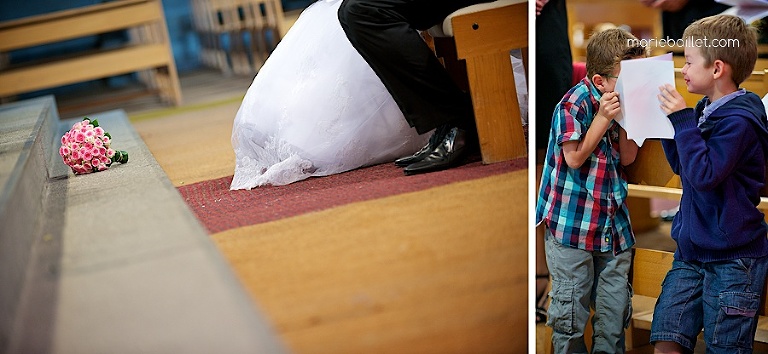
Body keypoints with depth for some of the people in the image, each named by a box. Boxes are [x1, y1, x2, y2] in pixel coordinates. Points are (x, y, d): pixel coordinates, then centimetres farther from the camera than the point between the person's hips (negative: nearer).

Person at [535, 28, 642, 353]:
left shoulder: (620, 101, 5)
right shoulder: (575, 103, -14)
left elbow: (628, 158, 5)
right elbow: (574, 158, -16)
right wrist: (603, 118, -18)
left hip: (614, 224, 6)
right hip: (573, 224, -6)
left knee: (616, 310, 12)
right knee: (571, 311, 5)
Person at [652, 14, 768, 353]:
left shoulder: (738, 120, -17)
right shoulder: (705, 110, 7)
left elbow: (703, 175, -26)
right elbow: (681, 165, 20)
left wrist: (682, 120, -20)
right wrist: (669, 120, 11)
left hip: (732, 259, -7)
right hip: (691, 252, 8)